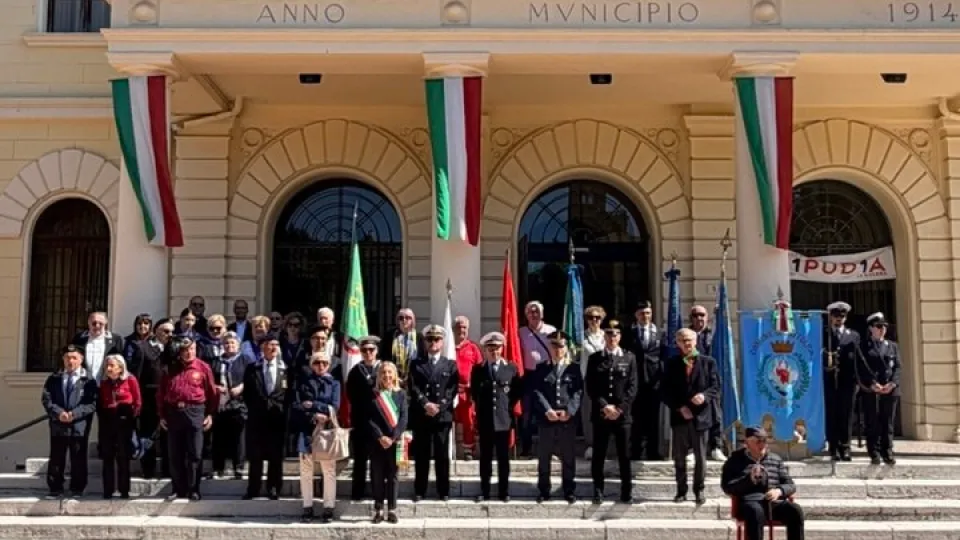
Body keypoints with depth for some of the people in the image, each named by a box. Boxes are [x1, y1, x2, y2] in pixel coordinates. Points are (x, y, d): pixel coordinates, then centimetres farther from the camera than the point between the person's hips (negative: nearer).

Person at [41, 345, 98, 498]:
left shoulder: (88, 379, 1)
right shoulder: (54, 378, 11)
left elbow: (92, 403, -6)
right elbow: (46, 398, 3)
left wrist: (75, 414, -18)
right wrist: (58, 412, -13)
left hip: (79, 426, -3)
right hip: (58, 425, 3)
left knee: (78, 460, 4)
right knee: (56, 459, 7)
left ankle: (77, 489, 13)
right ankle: (55, 489, 15)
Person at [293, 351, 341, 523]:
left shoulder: (334, 383, 9)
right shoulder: (303, 381, 10)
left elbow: (334, 407, -3)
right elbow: (296, 406, 0)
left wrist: (313, 405, -8)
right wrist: (314, 416, -12)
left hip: (327, 430, -1)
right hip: (306, 429, 1)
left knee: (329, 470, -2)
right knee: (306, 470, 2)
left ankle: (328, 508, 2)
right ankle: (308, 508, 8)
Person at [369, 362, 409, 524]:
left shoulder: (401, 394, 6)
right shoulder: (372, 395, 4)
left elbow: (403, 418, -1)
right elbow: (369, 419, -3)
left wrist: (393, 437, -13)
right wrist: (380, 437, -14)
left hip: (395, 441, 0)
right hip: (377, 441, 0)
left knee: (392, 476, 4)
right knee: (377, 476, 3)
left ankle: (392, 510, 9)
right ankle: (378, 510, 9)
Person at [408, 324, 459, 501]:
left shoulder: (451, 365, 11)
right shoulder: (416, 364, 13)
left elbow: (453, 389, 0)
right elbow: (413, 387, 0)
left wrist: (439, 406, -13)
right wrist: (425, 404, -14)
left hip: (443, 415, -1)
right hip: (420, 415, 1)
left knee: (442, 455, 1)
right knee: (421, 455, 3)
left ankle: (443, 491, 7)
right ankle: (419, 491, 9)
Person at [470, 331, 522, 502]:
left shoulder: (511, 368, 4)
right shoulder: (478, 369, 5)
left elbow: (518, 391, 9)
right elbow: (473, 392, 14)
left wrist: (508, 405, 1)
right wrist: (481, 406, 7)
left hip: (504, 419, -1)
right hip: (485, 419, 1)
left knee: (503, 458, 4)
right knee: (485, 458, 5)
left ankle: (504, 492, 10)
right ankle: (484, 492, 11)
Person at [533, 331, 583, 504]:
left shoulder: (573, 369, 8)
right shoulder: (541, 369, 8)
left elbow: (578, 392, -1)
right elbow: (537, 392, -1)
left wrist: (569, 411, -14)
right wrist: (547, 410, -14)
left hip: (568, 420, 0)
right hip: (546, 420, 0)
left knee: (568, 457, 5)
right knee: (544, 457, 5)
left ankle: (569, 491, 14)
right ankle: (544, 491, 14)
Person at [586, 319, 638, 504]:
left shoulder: (629, 358, 6)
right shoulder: (595, 358, 6)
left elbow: (632, 387, 0)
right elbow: (591, 387, 1)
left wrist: (619, 408, -10)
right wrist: (604, 406, -11)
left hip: (623, 414, 0)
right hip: (600, 414, 0)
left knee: (624, 455, 2)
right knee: (598, 454, 3)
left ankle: (627, 491, 10)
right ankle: (598, 491, 11)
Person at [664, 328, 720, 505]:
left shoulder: (708, 362, 5)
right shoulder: (672, 364, 6)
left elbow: (716, 387, 0)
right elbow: (666, 391, 3)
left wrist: (704, 395, -20)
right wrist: (680, 408, -9)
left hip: (700, 416, -1)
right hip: (680, 416, 1)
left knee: (700, 457, 4)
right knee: (679, 458, 5)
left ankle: (699, 491, 14)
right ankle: (681, 491, 14)